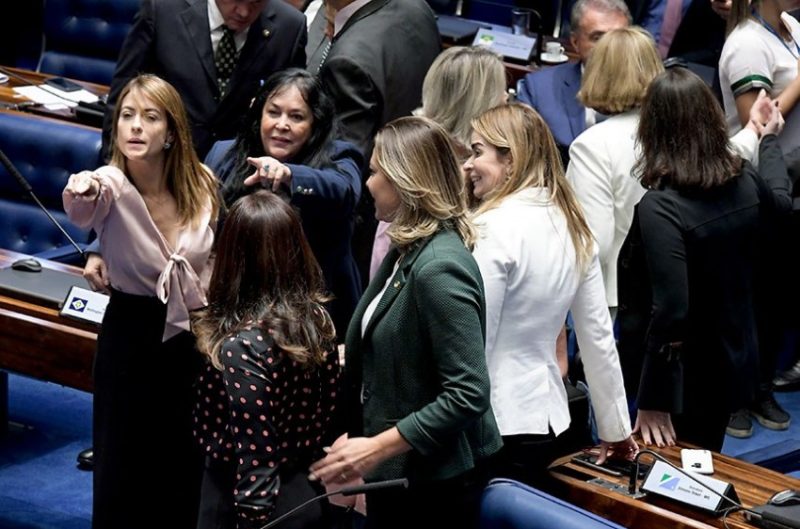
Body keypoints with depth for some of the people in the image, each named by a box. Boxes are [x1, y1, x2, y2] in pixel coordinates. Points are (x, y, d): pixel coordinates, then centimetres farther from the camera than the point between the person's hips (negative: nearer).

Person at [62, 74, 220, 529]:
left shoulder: (202, 184, -9)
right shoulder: (111, 185, -20)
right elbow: (84, 209, -45)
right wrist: (81, 194, -67)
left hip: (195, 334, 3)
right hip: (131, 336, -3)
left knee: (186, 466, 13)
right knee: (124, 469, 2)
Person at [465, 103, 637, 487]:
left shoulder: (495, 227, -14)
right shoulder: (572, 226, 9)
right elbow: (599, 335, 14)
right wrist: (615, 430, 21)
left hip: (494, 425, -8)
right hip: (546, 419, 8)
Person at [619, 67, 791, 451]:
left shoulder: (660, 207, -28)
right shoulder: (746, 183, -6)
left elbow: (670, 309, -30)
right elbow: (780, 200, 20)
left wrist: (653, 402, -23)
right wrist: (769, 139, 39)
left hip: (684, 377, -7)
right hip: (735, 365, 7)